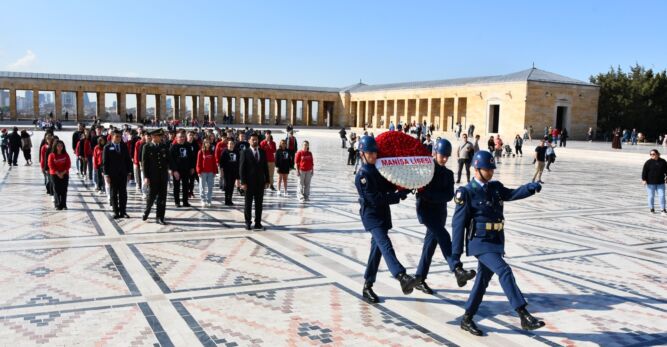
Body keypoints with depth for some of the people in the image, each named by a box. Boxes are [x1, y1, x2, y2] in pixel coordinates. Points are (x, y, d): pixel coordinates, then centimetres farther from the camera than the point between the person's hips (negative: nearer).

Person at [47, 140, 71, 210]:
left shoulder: (65, 155, 2)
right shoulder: (52, 155, -4)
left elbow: (68, 164, -1)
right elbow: (51, 165, -7)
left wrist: (63, 173, -11)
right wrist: (58, 173, -13)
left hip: (64, 174, 2)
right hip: (55, 175, -2)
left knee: (64, 190, 1)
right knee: (56, 190, -2)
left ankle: (63, 205, 8)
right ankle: (58, 205, 3)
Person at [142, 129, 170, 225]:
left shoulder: (165, 147, 8)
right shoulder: (147, 147, -1)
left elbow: (169, 160, 10)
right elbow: (144, 163, -3)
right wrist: (146, 177, -8)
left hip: (163, 175, 3)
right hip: (152, 176, -3)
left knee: (162, 197, 3)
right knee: (152, 196, 5)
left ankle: (160, 217, 10)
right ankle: (146, 212, 31)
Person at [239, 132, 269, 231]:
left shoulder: (262, 152, 8)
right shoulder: (245, 152, -3)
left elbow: (266, 167, 10)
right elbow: (241, 168, -5)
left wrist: (267, 181, 5)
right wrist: (243, 182, -12)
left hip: (260, 182, 3)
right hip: (249, 182, -3)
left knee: (259, 204, 5)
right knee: (248, 203, 5)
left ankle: (258, 223, 11)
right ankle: (248, 223, 14)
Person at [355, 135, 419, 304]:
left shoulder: (378, 169, 13)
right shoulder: (362, 174, -13)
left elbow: (388, 187, 20)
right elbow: (375, 199, -20)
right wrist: (399, 196, -18)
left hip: (382, 214, 9)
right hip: (371, 215, -9)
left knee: (377, 249, 10)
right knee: (385, 245, -25)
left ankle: (367, 287, 19)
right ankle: (402, 277, -44)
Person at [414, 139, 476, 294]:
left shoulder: (448, 174, 9)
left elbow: (449, 195, -4)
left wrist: (428, 193, -17)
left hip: (440, 211, 6)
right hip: (425, 209, -5)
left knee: (431, 243, 8)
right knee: (443, 236, -22)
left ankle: (419, 279, 18)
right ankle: (458, 271, -34)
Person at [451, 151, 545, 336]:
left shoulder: (495, 187, 11)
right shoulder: (467, 193, -9)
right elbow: (458, 224, -9)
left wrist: (531, 187, -25)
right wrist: (455, 254, -10)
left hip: (496, 243, 7)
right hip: (480, 243, -7)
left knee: (482, 280, 13)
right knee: (504, 271, -21)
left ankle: (467, 319, 25)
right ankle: (524, 316, -21)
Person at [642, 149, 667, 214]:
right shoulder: (648, 162, -6)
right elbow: (644, 171, -6)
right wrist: (644, 179, -11)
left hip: (660, 183, 2)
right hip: (651, 183, -2)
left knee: (662, 195, -1)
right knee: (651, 196, 5)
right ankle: (652, 208, 20)